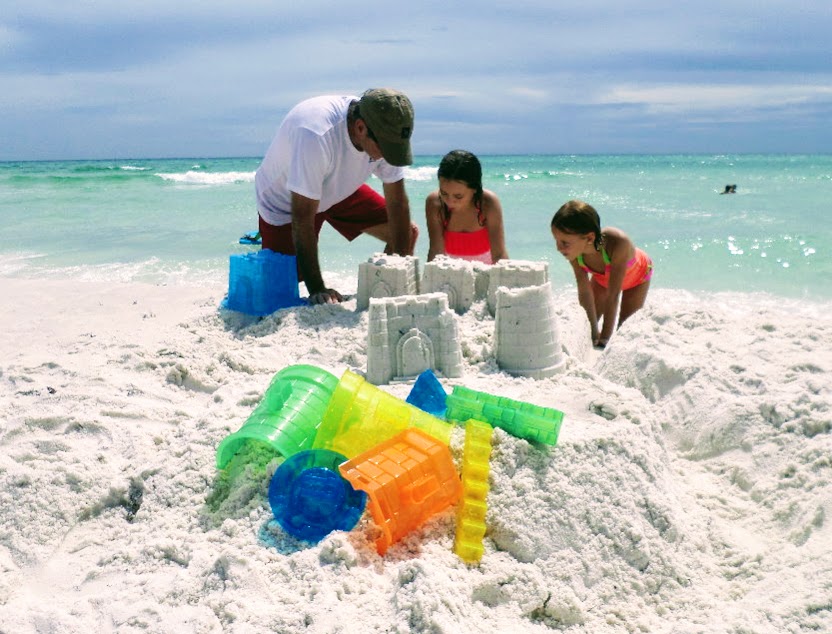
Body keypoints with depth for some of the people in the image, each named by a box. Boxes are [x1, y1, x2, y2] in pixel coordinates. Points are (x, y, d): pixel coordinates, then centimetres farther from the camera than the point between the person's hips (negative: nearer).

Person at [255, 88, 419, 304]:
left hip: (341, 190, 5)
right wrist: (317, 290, -35)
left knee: (407, 232, -8)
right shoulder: (315, 135, -42)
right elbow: (302, 219, -37)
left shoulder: (387, 134, -24)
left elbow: (397, 202, -16)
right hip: (284, 200, -5)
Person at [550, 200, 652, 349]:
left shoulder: (618, 243, -49)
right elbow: (584, 292, -26)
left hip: (636, 274, -3)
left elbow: (613, 296, -43)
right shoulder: (575, 248, -36)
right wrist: (594, 332, -24)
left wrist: (604, 340, -41)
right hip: (602, 276, 3)